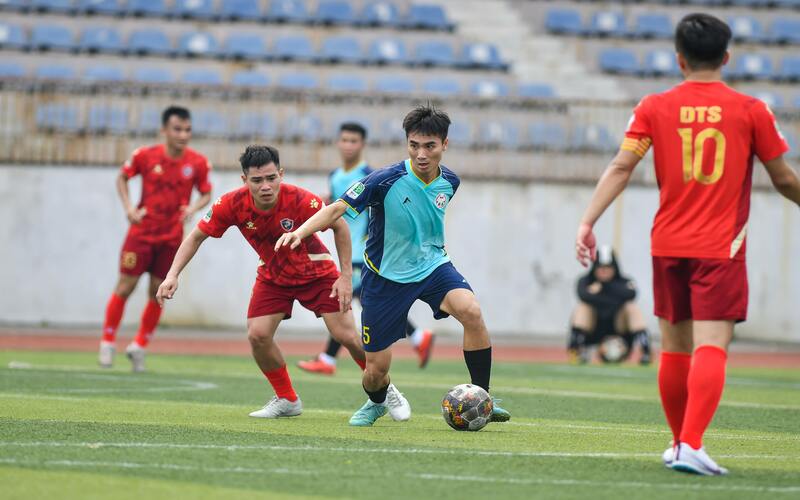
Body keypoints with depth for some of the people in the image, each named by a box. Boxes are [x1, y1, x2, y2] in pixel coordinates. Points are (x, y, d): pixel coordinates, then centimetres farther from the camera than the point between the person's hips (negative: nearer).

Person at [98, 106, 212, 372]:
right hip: (142, 231, -1)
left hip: (172, 236, 1)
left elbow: (206, 194, 6)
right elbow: (122, 177, 8)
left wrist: (194, 208, -15)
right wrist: (129, 207, -5)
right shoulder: (145, 156, -8)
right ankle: (107, 342, 11)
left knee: (158, 292, 3)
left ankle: (139, 346, 19)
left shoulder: (198, 163, -6)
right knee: (126, 286, -2)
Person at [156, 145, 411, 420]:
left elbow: (339, 226, -16)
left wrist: (346, 276, -16)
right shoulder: (233, 204, -24)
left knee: (347, 335, -10)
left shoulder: (300, 200, -32)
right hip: (273, 276, 3)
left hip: (316, 272, -3)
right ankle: (287, 400, 9)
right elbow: (196, 236, -11)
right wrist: (172, 275, -22)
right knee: (258, 335, -14)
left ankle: (386, 390, 15)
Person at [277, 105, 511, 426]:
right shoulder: (386, 180, -20)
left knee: (470, 310, -30)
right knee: (376, 370, 2)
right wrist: (301, 231, -35)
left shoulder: (449, 182, -5)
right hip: (386, 276, -2)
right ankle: (376, 404, 42)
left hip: (432, 265, 2)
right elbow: (338, 208, -21)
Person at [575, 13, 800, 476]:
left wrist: (588, 221, -8)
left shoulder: (655, 108, 2)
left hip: (668, 245, 3)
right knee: (711, 346, -10)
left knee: (675, 346, 16)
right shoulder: (751, 111, -2)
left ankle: (681, 443, 28)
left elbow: (620, 167, -7)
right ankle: (691, 445, -25)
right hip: (721, 248, -3)